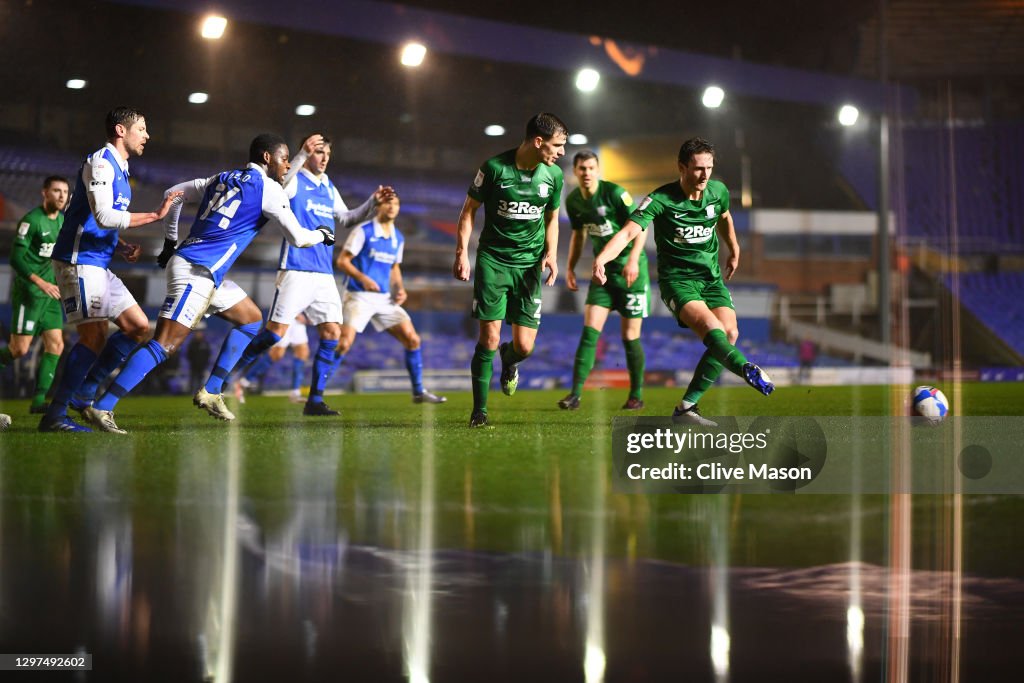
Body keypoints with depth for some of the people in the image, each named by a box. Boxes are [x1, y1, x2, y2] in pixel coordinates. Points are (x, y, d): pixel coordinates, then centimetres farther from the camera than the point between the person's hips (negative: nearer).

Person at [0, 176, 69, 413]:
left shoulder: (62, 220, 12)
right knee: (20, 349, -10)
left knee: (56, 345, -2)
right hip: (28, 292, -8)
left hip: (49, 292, 8)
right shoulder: (31, 220, -12)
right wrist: (41, 283, -23)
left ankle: (39, 400, 0)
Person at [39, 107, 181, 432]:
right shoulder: (100, 162, -11)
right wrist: (154, 215, -19)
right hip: (78, 262, -10)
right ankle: (54, 416, -9)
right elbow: (102, 216, -23)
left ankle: (83, 392, 11)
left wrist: (122, 247, 7)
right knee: (94, 336, -13)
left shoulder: (118, 168, 19)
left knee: (138, 326, 7)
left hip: (98, 265, 10)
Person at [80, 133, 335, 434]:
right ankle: (101, 408, -20)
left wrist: (171, 241, 30)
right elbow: (297, 238, -3)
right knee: (164, 344, -15)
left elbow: (173, 194, 24)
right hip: (195, 272, -10)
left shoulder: (222, 179, 19)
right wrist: (320, 234, 18)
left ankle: (209, 392, 17)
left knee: (251, 318, 20)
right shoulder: (268, 189, -4)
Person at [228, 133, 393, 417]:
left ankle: (315, 400, 3)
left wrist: (373, 202, 18)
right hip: (296, 270, -7)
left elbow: (346, 219, 31)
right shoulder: (294, 181, -3)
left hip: (324, 274, 7)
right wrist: (302, 155, -37)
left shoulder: (329, 189, 18)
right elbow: (279, 183, -27)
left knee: (332, 333, -3)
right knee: (276, 331, -11)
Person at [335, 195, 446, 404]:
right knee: (343, 344, -18)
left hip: (385, 298, 6)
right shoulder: (363, 231, -7)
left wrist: (399, 289, 6)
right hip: (359, 297, -6)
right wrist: (362, 278, -22)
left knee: (412, 340, 0)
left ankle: (419, 392, 13)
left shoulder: (398, 238, 11)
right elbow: (342, 261, -8)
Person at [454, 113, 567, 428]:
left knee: (524, 346, -4)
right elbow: (469, 210, 0)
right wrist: (462, 253, -7)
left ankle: (509, 360, 35)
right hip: (492, 260, -3)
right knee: (489, 338, -9)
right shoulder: (495, 167, -11)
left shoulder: (553, 174, 1)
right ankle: (479, 410, 5)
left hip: (529, 263, 3)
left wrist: (550, 254, 1)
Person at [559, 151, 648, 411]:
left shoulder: (614, 193, -16)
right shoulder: (573, 201, 3)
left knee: (630, 336, -1)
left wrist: (633, 260, -27)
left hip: (631, 270, -5)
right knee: (590, 331, -7)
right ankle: (575, 394, -8)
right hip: (603, 270, 5)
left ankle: (636, 395, 14)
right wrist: (570, 267, 11)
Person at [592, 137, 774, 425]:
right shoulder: (661, 199, -16)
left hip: (711, 276, 5)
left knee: (729, 333, -13)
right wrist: (601, 259, -43)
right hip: (677, 279, -5)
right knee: (711, 327, -31)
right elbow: (628, 232, -26)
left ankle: (686, 407, -8)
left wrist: (734, 252, 36)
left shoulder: (718, 191, 1)